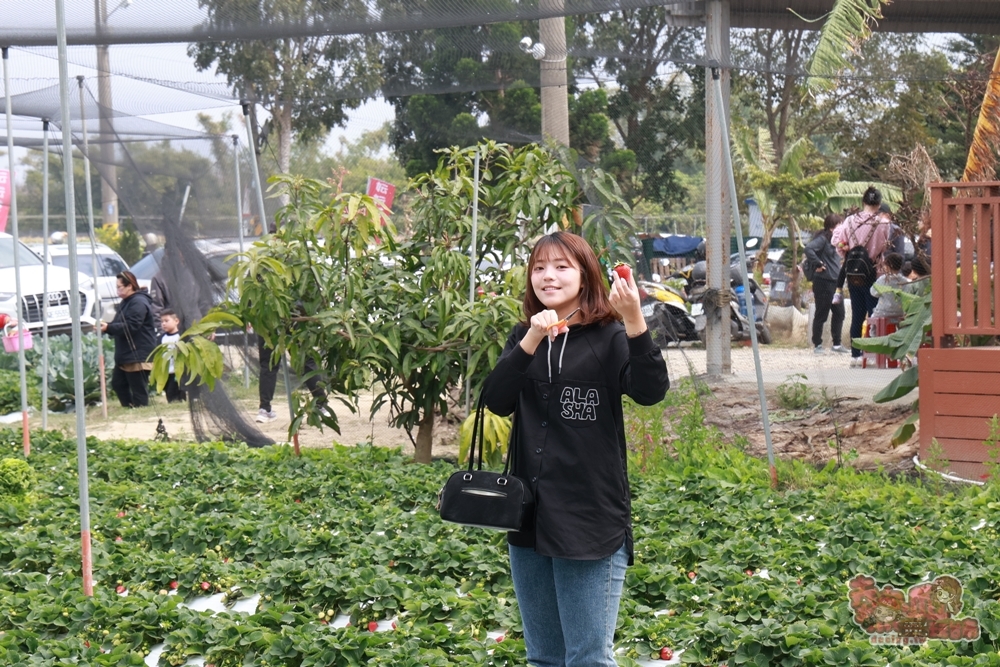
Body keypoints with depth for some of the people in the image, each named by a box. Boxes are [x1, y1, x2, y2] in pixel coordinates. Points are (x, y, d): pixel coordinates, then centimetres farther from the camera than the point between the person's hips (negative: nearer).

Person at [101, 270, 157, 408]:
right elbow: (120, 324, 23)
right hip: (125, 355, 11)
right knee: (118, 383, 13)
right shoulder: (126, 302, 18)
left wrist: (108, 327, -24)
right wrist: (106, 325, 4)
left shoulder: (139, 303, -16)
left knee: (139, 390, -7)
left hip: (138, 356, -11)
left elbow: (131, 326, -24)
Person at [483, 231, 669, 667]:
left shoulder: (608, 337, -6)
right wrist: (531, 342, -22)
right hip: (529, 519, 6)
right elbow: (497, 401, -8)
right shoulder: (524, 337, 8)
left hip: (591, 521, -6)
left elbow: (650, 392, -23)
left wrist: (635, 322, -37)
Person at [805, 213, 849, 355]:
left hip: (836, 282, 9)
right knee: (821, 315, -1)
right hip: (823, 282, -9)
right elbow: (809, 249, -29)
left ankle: (837, 343, 19)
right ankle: (817, 344, 7)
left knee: (839, 313, 10)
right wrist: (818, 264, -21)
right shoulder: (822, 239, -12)